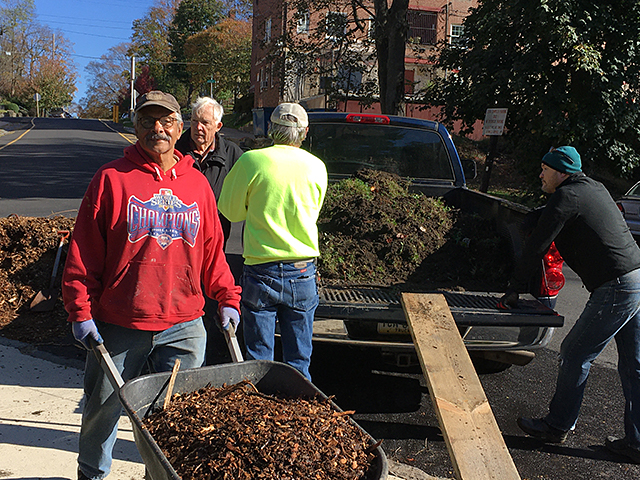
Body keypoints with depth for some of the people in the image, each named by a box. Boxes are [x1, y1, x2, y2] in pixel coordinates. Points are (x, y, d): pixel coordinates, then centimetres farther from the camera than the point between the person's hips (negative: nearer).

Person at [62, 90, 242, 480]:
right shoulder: (112, 178, -3)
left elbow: (212, 249, 13)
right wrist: (80, 310, -7)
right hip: (118, 327, -1)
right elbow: (83, 251, -3)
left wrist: (227, 297, 7)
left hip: (184, 327, 2)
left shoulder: (197, 183, 7)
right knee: (102, 411, 16)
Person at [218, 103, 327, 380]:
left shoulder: (251, 161, -8)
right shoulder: (317, 167, 1)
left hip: (260, 271, -2)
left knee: (258, 359, 8)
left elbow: (230, 210, 3)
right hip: (303, 272, 2)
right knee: (298, 361, 12)